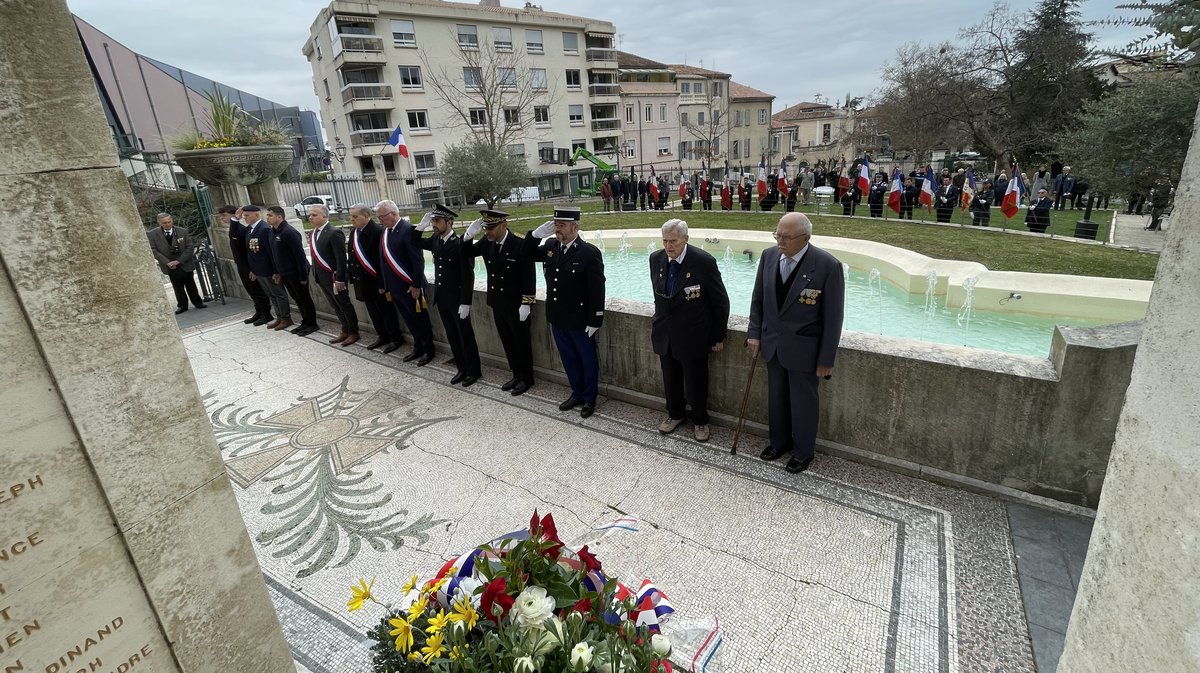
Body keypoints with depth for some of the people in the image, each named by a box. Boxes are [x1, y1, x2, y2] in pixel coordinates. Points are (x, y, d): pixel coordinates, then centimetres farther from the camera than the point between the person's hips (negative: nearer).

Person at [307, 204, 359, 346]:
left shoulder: (334, 233, -17)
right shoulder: (312, 234, 9)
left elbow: (341, 258, -19)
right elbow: (315, 256, 13)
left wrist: (339, 279, -20)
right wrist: (315, 274, 10)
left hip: (334, 277, -8)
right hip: (321, 278, 8)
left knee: (345, 305, 5)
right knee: (335, 306, 16)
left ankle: (353, 332, 17)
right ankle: (345, 330, 27)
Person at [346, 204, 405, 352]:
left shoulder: (378, 231, -18)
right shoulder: (354, 232, 7)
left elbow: (382, 259, -20)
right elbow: (352, 256, 13)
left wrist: (382, 283, -21)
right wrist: (351, 276, 8)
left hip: (377, 281, -7)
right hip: (363, 281, 8)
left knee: (386, 310, 5)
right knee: (373, 311, 16)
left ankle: (396, 338, 18)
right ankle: (383, 336, 30)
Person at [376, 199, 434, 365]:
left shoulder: (408, 229, -17)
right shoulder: (385, 230, 8)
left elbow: (418, 260, -19)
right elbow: (384, 258, 11)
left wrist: (416, 284, -19)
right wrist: (384, 284, 10)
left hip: (410, 286, -7)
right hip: (394, 287, 7)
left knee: (421, 319, 8)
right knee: (409, 320, 17)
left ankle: (428, 350, 22)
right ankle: (418, 348, 31)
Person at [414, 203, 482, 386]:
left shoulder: (461, 243, -17)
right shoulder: (435, 240, 3)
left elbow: (468, 275, -18)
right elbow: (416, 243, 21)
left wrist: (465, 303, -19)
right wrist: (421, 225, 2)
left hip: (458, 300, -7)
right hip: (441, 298, 7)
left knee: (466, 337, 6)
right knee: (452, 337, 15)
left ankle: (474, 371, 20)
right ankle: (461, 369, 28)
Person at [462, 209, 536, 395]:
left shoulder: (520, 245, -18)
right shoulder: (487, 243, 0)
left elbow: (529, 277, -16)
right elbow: (466, 252, 12)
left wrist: (526, 304, -17)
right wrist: (469, 235, -8)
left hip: (517, 305, -6)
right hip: (497, 303, 6)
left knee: (522, 342, 9)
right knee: (508, 342, 16)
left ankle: (527, 378, 23)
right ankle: (517, 375, 31)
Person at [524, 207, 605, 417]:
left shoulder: (590, 253, -16)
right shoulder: (550, 247, 2)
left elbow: (597, 290, -16)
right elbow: (527, 254, 14)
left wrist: (594, 321, -16)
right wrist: (536, 235, -5)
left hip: (579, 321, -6)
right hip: (557, 318, 6)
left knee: (587, 360, 12)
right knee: (569, 359, 19)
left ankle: (590, 399, 29)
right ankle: (577, 393, 38)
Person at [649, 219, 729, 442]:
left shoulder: (704, 262, -18)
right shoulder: (656, 259, -4)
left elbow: (720, 301, -9)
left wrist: (719, 336, -4)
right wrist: (660, 320, 14)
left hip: (693, 336, -4)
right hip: (665, 335, 5)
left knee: (696, 382, 10)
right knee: (670, 380, 19)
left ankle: (700, 421, 34)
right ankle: (675, 414, 42)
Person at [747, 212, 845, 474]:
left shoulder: (828, 266, -20)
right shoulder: (769, 256, -5)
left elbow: (833, 317, -14)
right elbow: (758, 299, 6)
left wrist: (826, 359, -11)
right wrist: (755, 333, 3)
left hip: (803, 348, -4)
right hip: (772, 344, 5)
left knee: (803, 402, 12)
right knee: (776, 397, 19)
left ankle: (803, 451, 34)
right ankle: (779, 441, 42)